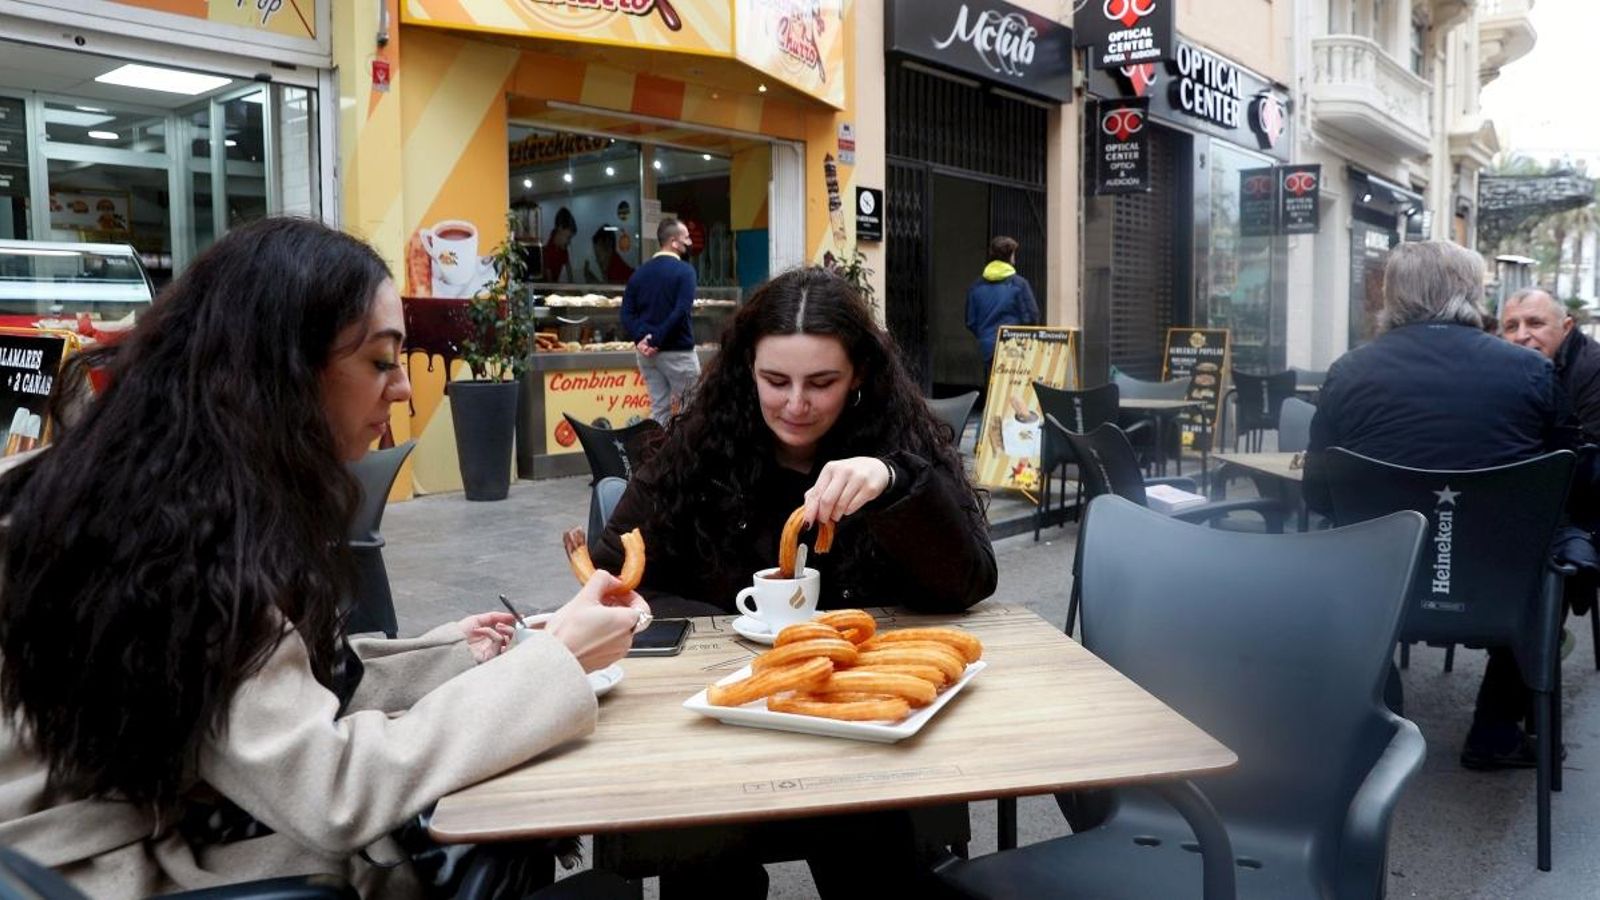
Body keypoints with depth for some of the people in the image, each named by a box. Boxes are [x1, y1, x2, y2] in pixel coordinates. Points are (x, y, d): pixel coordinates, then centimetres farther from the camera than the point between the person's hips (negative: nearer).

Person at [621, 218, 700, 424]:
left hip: (645, 352, 6)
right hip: (677, 352, -6)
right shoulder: (684, 271, -9)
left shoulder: (640, 272, 10)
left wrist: (641, 338, -7)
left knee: (659, 408, 11)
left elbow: (627, 312, 3)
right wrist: (656, 340, -15)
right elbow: (681, 312, -19)